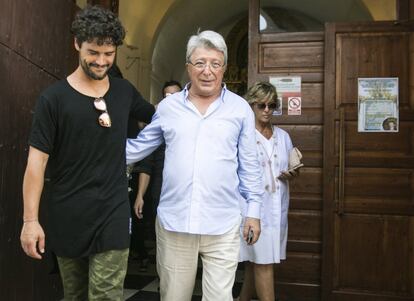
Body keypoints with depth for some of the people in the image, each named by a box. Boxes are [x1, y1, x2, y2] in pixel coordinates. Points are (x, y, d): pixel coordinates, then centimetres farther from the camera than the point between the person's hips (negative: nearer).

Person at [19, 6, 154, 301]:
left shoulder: (124, 91, 5)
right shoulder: (54, 97, -5)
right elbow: (37, 160, -7)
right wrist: (30, 219, -11)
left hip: (112, 216, 1)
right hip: (67, 218, -1)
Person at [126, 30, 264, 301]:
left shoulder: (240, 109, 3)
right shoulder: (168, 106, 5)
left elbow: (249, 165, 6)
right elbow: (139, 146, 14)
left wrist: (254, 209, 5)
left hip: (223, 227, -1)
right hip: (173, 223, 2)